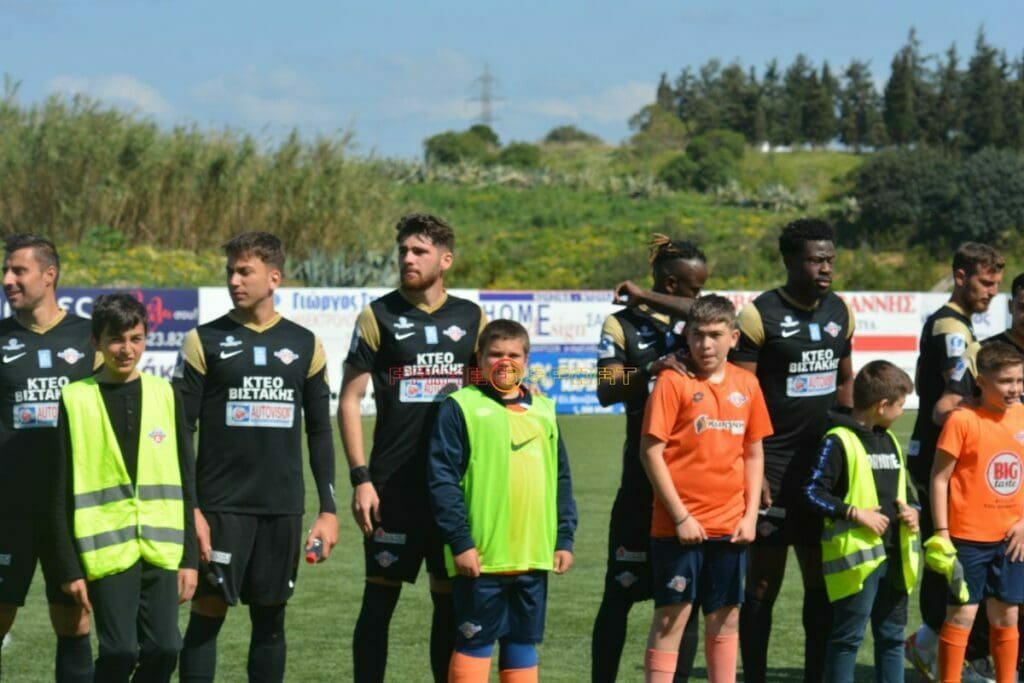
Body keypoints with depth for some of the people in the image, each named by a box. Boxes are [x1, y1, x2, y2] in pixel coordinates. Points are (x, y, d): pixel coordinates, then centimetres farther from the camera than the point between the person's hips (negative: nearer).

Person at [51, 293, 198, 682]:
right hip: (108, 549, -3)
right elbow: (62, 493, 1)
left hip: (161, 548, 3)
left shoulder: (164, 395, 8)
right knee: (119, 651, -9)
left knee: (163, 649, 0)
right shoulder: (77, 400, 0)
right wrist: (69, 567, -3)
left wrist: (189, 557, 7)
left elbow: (186, 482, 11)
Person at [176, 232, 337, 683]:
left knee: (270, 617, 7)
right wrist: (188, 509, -9)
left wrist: (328, 510, 6)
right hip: (222, 507, -2)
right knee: (207, 612, -4)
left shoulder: (304, 345, 7)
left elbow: (319, 432, 12)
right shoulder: (205, 341, 0)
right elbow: (179, 432, -1)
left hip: (283, 509, 2)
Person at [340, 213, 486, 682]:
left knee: (451, 598, 7)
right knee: (380, 595, -2)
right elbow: (349, 400, -1)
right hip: (394, 484, -3)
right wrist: (360, 479, -9)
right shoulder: (379, 316, 0)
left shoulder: (470, 318, 9)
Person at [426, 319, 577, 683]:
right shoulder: (461, 407, -4)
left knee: (524, 641, 12)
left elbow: (561, 479, 18)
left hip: (535, 556, 5)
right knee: (475, 642, 0)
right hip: (481, 557, -5)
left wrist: (564, 539, 10)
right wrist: (460, 542, -14)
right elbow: (442, 479, -9)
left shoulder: (543, 410, 14)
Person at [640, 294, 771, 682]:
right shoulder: (673, 382, -7)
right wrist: (680, 516, -13)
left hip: (730, 526, 5)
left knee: (725, 620, 10)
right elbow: (652, 451, -10)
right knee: (671, 618, -3)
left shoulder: (746, 384, 7)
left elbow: (754, 453, 14)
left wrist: (751, 514, 4)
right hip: (680, 525, -5)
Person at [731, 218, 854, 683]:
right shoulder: (760, 314, -9)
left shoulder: (839, 312, 9)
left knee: (823, 576, 8)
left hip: (825, 463, 6)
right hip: (775, 466, -6)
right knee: (764, 579, -1)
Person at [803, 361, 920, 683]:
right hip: (857, 555, -8)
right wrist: (855, 513, -21)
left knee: (892, 634, 12)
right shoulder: (839, 441, -10)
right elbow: (813, 492, -14)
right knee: (848, 635, -5)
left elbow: (906, 490, 26)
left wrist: (912, 511, 5)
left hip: (895, 555, 8)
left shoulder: (890, 441, 16)